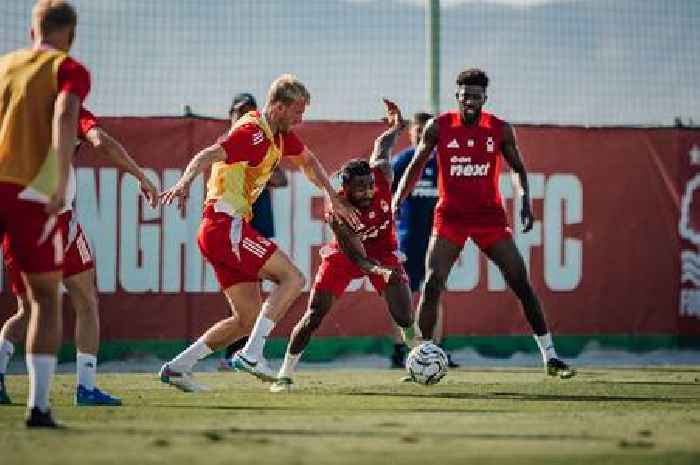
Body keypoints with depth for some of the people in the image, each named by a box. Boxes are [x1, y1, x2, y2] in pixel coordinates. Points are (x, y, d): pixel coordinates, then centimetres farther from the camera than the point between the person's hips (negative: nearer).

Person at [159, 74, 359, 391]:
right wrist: (184, 183, -47)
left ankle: (177, 367, 9)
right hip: (226, 226, -10)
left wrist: (333, 198, 26)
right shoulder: (252, 133, -15)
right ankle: (251, 353, -18)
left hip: (231, 228, 10)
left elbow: (307, 161, 34)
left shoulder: (280, 133, 15)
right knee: (293, 278, -13)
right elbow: (208, 156, -29)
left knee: (248, 319, 9)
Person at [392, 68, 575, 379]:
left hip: (490, 216, 0)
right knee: (432, 284, -13)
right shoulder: (439, 127, -2)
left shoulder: (500, 130, -1)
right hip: (450, 216, 0)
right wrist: (397, 201, -4)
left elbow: (519, 169, 9)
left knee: (521, 283, -3)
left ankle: (550, 358, 4)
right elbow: (416, 166, 7)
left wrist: (525, 202, -7)